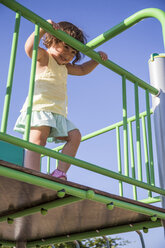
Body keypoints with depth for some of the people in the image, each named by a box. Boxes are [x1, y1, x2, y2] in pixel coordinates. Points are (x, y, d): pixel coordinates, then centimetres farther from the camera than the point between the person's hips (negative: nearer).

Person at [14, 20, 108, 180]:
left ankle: (60, 172, -7)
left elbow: (82, 70, 40)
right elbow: (30, 48, -16)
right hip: (39, 107, -8)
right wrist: (43, 29, -21)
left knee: (74, 135, -4)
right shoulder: (44, 57, 5)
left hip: (58, 113, 8)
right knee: (38, 136, -26)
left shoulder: (65, 67, 30)